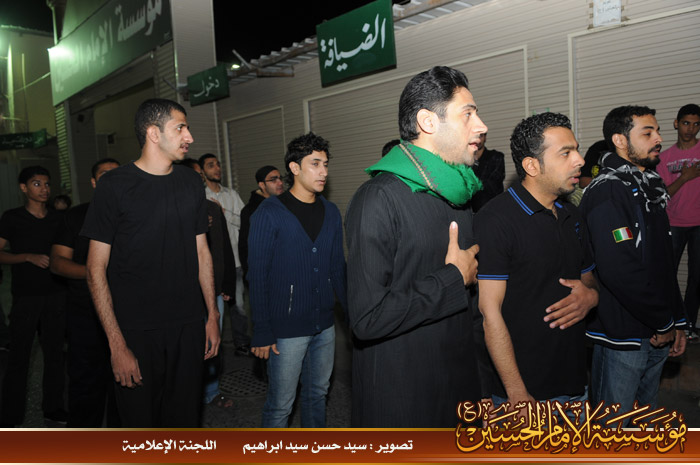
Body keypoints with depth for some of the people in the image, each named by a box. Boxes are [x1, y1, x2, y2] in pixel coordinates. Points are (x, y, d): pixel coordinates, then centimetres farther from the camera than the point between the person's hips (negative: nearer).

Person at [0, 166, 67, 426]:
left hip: (56, 295, 4)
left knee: (55, 353, 9)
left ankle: (53, 407, 21)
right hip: (25, 297, -3)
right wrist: (30, 257, -15)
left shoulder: (57, 219, 11)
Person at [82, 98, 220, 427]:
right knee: (140, 422, 7)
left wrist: (213, 315, 10)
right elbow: (96, 269, -7)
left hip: (189, 327, 4)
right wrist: (117, 344, -12)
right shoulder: (115, 185, -7)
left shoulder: (190, 182, 7)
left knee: (185, 419, 12)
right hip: (137, 332, -4)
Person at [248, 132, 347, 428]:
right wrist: (262, 332, -12)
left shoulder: (331, 212, 7)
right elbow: (257, 275, -9)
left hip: (324, 325, 5)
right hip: (286, 328, -5)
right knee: (280, 404, 4)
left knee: (317, 394, 19)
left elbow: (338, 268, 12)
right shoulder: (270, 212, -8)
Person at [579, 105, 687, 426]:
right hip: (622, 336, -9)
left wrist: (675, 321, 14)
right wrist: (663, 323, -14)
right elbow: (619, 271, -26)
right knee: (613, 425, 6)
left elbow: (664, 262, 18)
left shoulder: (651, 186, 13)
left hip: (656, 335, 9)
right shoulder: (607, 191, -17)